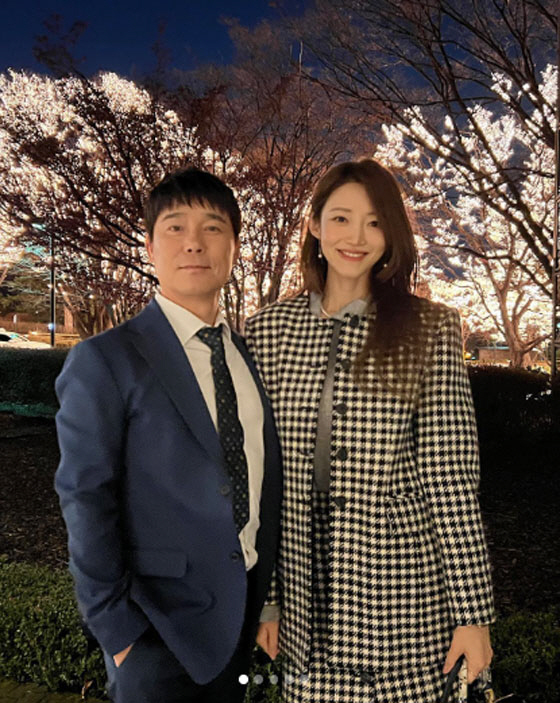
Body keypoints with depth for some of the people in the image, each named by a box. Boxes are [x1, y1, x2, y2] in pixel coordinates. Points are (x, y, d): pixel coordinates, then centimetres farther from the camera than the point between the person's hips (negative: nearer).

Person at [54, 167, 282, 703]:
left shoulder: (249, 354, 4)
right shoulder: (103, 362, -14)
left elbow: (263, 480, 9)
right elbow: (86, 504, -14)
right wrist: (116, 632, -12)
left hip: (245, 614, 6)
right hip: (160, 627, -5)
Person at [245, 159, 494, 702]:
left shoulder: (429, 330, -5)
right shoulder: (266, 331, 0)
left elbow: (451, 476, -5)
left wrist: (472, 611, -4)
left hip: (399, 588, -1)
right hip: (306, 591, 2)